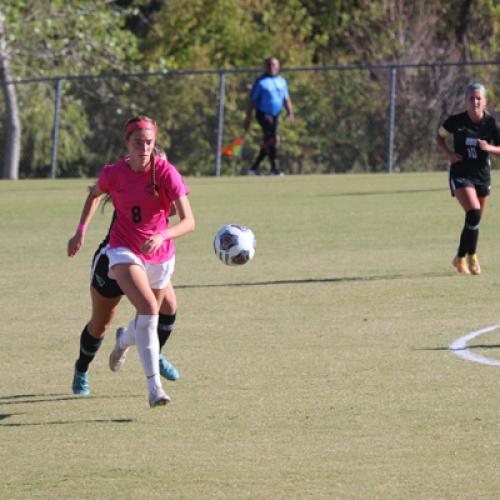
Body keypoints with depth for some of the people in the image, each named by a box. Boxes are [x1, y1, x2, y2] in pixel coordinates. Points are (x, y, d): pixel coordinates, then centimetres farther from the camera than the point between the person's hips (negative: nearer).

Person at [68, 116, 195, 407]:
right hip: (124, 252, -2)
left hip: (159, 256, 2)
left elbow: (189, 221, -22)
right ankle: (154, 385, -30)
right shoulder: (113, 173, -9)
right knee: (148, 308, -28)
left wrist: (163, 236, -39)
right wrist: (81, 230, 10)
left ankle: (125, 340, 59)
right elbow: (95, 195, 17)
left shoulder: (166, 173, -16)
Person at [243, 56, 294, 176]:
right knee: (274, 139, -20)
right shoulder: (261, 82, -5)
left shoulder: (282, 81, 13)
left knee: (267, 143, 10)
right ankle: (274, 169, -18)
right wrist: (247, 119, -7)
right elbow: (252, 101, -4)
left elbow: (286, 99, 18)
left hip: (275, 116, 7)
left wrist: (290, 112, 0)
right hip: (263, 115, -7)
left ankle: (254, 168, 24)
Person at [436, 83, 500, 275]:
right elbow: (439, 137, 7)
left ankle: (460, 258, 35)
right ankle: (471, 257, -8)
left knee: (475, 220, 13)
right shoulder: (456, 121, -9)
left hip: (482, 175, 3)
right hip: (461, 174, -3)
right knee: (474, 213, -23)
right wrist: (447, 152, -11)